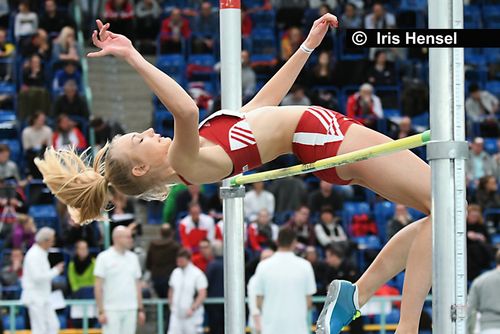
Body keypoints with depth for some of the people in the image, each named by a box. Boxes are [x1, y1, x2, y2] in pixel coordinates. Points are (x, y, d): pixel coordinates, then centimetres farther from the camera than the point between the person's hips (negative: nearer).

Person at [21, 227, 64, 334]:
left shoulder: (42, 253, 14)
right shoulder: (34, 255, -17)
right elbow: (37, 276, -24)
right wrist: (55, 271, -15)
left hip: (43, 297, 10)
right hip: (35, 298, -10)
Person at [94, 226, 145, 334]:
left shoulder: (133, 257, 11)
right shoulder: (104, 258, -6)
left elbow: (137, 285, 15)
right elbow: (98, 286, -7)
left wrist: (140, 309, 10)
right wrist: (101, 311, -12)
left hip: (130, 310, 5)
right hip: (112, 310, -5)